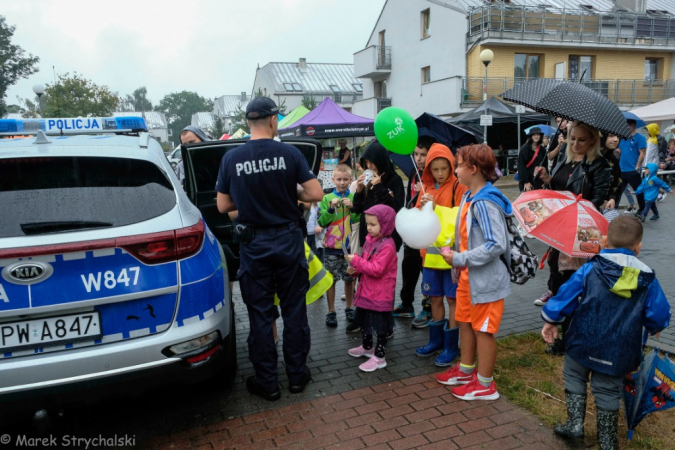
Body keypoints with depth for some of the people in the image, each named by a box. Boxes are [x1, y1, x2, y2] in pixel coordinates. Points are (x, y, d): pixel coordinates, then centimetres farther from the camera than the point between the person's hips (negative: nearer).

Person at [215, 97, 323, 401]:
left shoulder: (231, 158, -4)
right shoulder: (290, 154, -8)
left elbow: (222, 206, 2)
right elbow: (316, 194, -10)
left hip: (253, 244, 0)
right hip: (288, 239, 0)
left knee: (260, 315, 10)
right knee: (294, 310, 13)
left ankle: (267, 382, 20)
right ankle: (297, 375, 24)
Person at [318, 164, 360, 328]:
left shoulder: (354, 198, 1)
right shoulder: (327, 198, -2)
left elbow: (360, 221, -4)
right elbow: (321, 222, -7)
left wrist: (353, 208, -17)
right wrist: (331, 208, -19)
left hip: (349, 246, 1)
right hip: (331, 247, -1)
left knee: (350, 278, 12)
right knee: (331, 279, 4)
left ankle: (349, 308, 29)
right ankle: (331, 312, 16)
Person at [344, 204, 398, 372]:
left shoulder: (387, 245, -22)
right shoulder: (370, 240, 6)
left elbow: (377, 269, -28)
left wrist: (356, 261, -26)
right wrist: (356, 270, -1)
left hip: (380, 295, -9)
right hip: (366, 291, 10)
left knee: (380, 325, 3)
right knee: (363, 319, 23)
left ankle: (379, 357, 16)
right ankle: (367, 347, 44)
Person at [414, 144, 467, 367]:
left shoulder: (459, 188, -7)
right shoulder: (427, 189, 10)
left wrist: (436, 208, -23)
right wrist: (423, 207, -11)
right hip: (431, 252, 6)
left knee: (452, 299, 5)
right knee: (435, 298, 16)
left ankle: (451, 346, 16)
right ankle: (436, 340, 31)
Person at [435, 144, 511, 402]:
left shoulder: (485, 203, -24)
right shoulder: (469, 197, 4)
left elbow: (496, 245, -29)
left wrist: (459, 259, -24)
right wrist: (458, 261, 9)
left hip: (485, 279, -9)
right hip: (467, 276, 9)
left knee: (483, 330, 6)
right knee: (465, 322, 21)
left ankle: (485, 385, 23)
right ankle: (466, 371, 40)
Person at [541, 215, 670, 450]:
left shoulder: (589, 270, -11)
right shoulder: (648, 280, -5)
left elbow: (565, 297, -8)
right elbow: (660, 315, 0)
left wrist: (551, 321, 6)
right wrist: (654, 328, 24)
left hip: (584, 344, -2)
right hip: (618, 352, 2)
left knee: (574, 378, 21)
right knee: (608, 391, 17)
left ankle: (575, 423, 18)